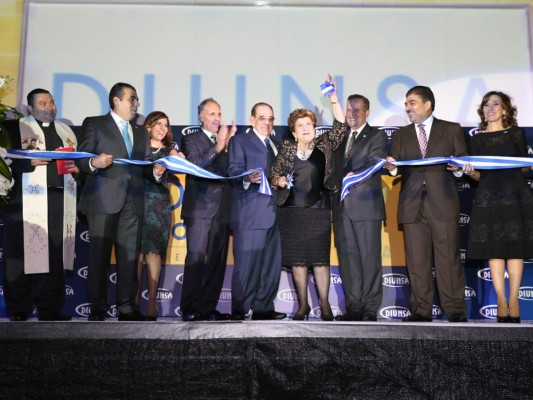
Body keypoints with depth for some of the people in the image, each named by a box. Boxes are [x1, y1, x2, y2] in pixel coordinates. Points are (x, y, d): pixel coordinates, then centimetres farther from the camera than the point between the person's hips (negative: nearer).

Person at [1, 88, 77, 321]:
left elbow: (77, 159, 23)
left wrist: (75, 167, 2)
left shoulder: (67, 131, 23)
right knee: (22, 254, -3)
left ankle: (50, 309, 6)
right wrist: (30, 161, -16)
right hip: (25, 201, -4)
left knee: (55, 256, 1)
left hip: (60, 201, 4)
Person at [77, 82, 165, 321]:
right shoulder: (94, 124, 6)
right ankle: (97, 308, 5)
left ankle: (126, 306, 11)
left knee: (130, 255, 4)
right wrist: (94, 162, -23)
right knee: (99, 255, -2)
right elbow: (81, 159, -2)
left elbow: (143, 167, 16)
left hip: (132, 202, 5)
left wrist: (155, 172, -5)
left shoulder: (141, 133, 22)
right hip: (103, 200, -5)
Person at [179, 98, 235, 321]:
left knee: (217, 260, 5)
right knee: (196, 258, -7)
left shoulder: (227, 141, 17)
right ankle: (190, 309, -1)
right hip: (200, 209, -5)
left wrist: (229, 143, -3)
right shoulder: (191, 140, 4)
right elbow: (193, 165, -13)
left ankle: (208, 307, 12)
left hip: (222, 209, 5)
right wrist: (218, 147, -19)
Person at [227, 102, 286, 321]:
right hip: (250, 213, -7)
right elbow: (234, 172, -10)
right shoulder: (240, 141, 3)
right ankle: (239, 311, 0)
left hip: (272, 213, 7)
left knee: (272, 264, 8)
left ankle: (263, 308, 16)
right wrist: (247, 179, -28)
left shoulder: (274, 146, 25)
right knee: (246, 264, -8)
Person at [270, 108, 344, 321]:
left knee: (320, 258, -1)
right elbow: (273, 174, 12)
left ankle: (324, 304, 8)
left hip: (319, 210, -1)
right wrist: (278, 180, -10)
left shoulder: (324, 144, 7)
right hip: (292, 211, 2)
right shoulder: (286, 149, 9)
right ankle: (303, 304, 15)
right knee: (297, 259, 5)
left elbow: (340, 127, -5)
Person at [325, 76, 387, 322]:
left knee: (369, 258, -3)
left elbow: (375, 163, -9)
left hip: (366, 205, -5)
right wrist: (333, 98, 7)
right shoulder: (341, 136, 23)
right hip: (342, 206, 5)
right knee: (347, 258, 3)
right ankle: (353, 307, 9)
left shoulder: (376, 136, 3)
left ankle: (370, 309, 2)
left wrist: (355, 174, -27)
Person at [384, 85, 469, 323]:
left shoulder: (451, 130, 11)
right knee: (417, 261, 2)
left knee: (448, 258, -2)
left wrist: (458, 168, -14)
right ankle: (421, 310, 9)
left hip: (443, 204, -2)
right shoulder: (400, 136, 17)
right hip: (412, 206, 2)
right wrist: (392, 168, -12)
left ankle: (455, 310, 6)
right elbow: (396, 170, 10)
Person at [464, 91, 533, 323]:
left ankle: (513, 300, 4)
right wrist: (470, 172, -14)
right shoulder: (477, 139, 11)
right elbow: (478, 176, 8)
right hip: (488, 197, 1)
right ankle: (501, 301, 2)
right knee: (493, 249, -2)